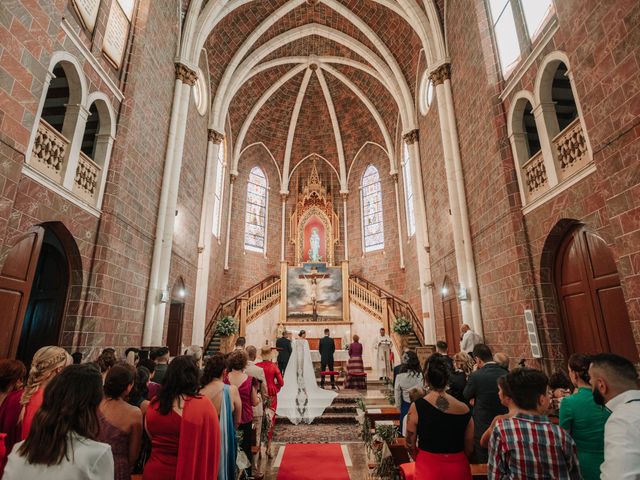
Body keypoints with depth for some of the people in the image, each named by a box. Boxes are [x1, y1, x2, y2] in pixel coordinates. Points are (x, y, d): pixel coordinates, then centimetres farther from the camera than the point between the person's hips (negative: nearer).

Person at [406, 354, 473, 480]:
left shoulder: (417, 407, -17)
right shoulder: (463, 409, -13)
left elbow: (410, 445, -7)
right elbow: (469, 448, -1)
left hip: (428, 469, -2)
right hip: (458, 468, 2)